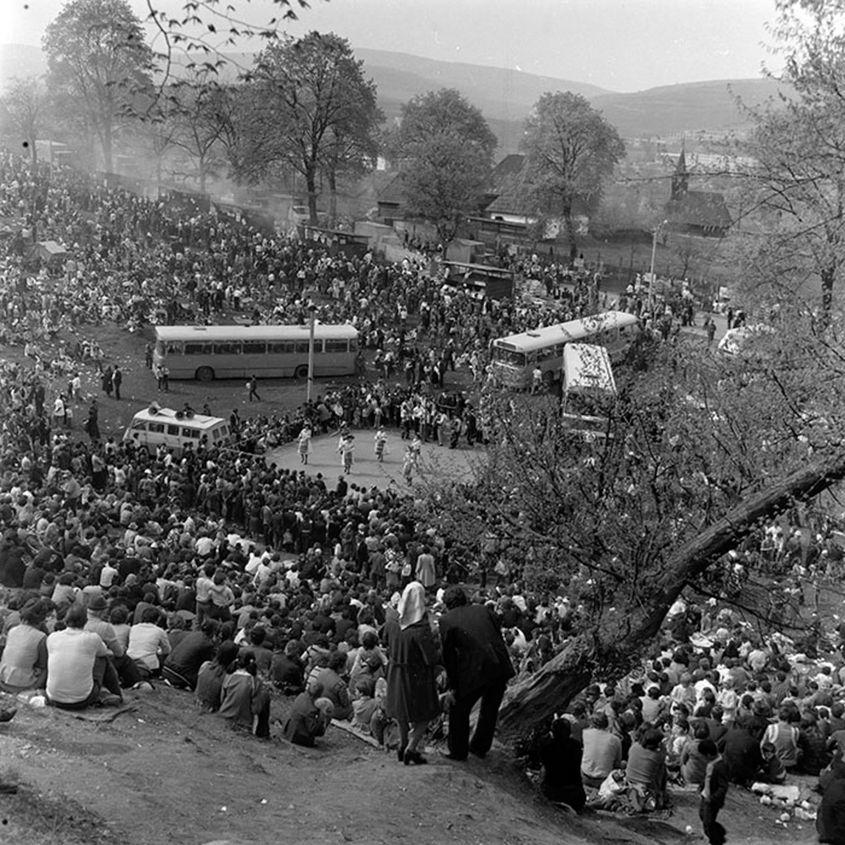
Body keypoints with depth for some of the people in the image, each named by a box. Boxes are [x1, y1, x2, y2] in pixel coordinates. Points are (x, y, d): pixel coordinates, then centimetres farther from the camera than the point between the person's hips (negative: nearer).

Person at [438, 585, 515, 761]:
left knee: (458, 708, 18)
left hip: (475, 671, -5)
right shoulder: (483, 609, 15)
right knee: (490, 709, 25)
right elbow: (499, 637, 13)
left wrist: (453, 687, 6)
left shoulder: (446, 620, 3)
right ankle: (480, 747, 40)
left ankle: (458, 751, 27)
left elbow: (448, 655, 2)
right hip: (500, 668, 5)